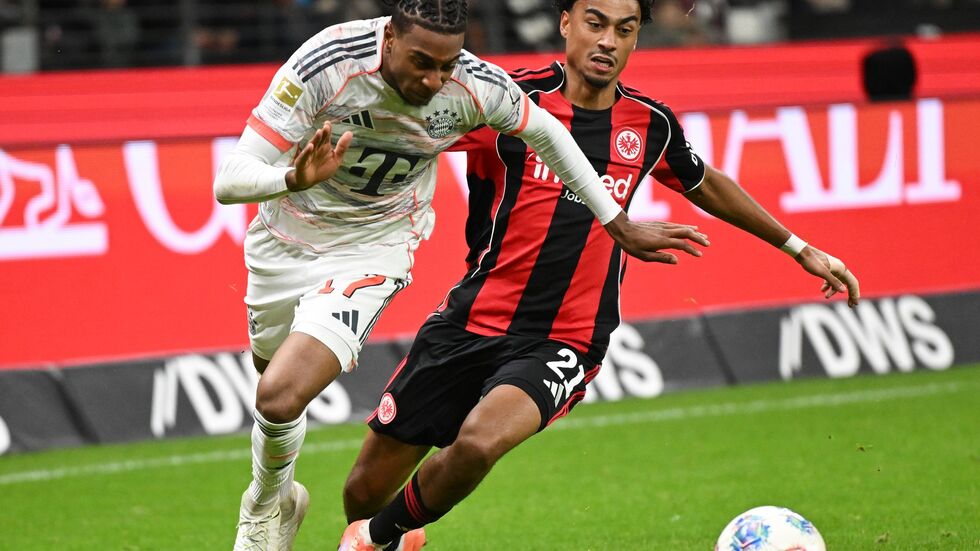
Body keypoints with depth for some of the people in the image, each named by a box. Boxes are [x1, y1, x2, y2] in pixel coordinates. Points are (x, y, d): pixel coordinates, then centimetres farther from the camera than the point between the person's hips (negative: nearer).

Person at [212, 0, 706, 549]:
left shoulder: (477, 87, -23)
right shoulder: (325, 65, -30)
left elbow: (547, 132, 0)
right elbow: (229, 181, -29)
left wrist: (620, 224, 7)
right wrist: (294, 179, -51)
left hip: (372, 251, -1)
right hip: (285, 239, 1)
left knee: (280, 398, -20)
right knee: (272, 381, 21)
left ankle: (268, 505, 11)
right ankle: (272, 499, 54)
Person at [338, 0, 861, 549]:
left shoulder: (650, 124, 4)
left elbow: (706, 185, 24)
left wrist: (799, 247, 29)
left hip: (560, 347, 1)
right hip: (471, 323, 0)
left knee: (479, 441, -30)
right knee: (366, 491, 3)